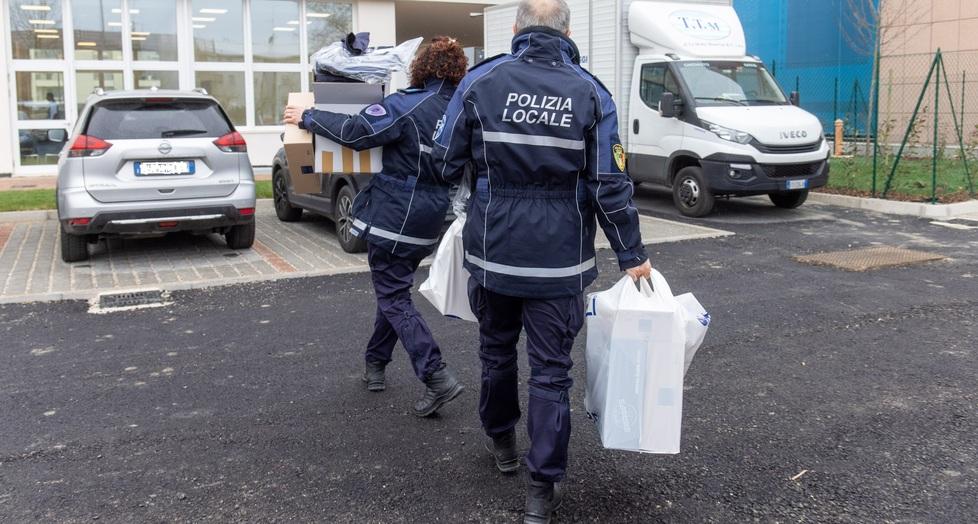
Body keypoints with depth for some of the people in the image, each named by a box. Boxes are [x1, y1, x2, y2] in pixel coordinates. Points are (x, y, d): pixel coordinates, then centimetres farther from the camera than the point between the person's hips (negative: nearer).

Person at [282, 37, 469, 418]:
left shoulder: (409, 105, -16)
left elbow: (357, 131, -20)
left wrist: (307, 117, -7)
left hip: (394, 215, -7)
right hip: (429, 222, 7)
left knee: (394, 298, -1)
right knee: (394, 288, 22)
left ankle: (437, 378, -10)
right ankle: (375, 364, 33)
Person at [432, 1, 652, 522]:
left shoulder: (480, 80, -4)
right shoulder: (591, 93, -4)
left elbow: (445, 163, 0)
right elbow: (610, 187, -6)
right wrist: (632, 255, 3)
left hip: (492, 253, 1)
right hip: (560, 260, -1)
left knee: (497, 350, 22)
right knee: (551, 370, 6)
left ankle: (500, 439, 42)